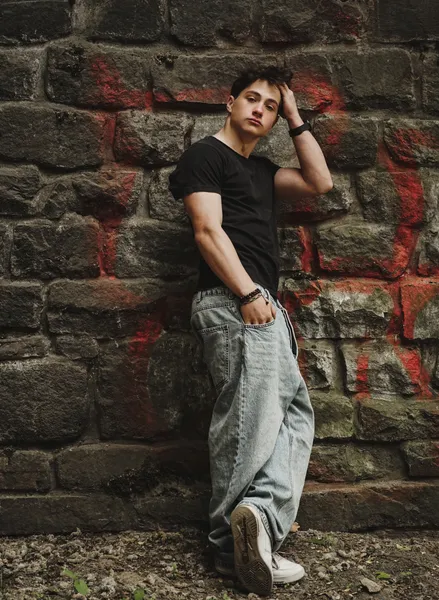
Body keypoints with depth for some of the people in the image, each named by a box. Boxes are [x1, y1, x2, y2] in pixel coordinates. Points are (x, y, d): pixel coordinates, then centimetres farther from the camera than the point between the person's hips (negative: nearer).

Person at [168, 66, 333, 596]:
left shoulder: (261, 170, 28)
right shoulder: (206, 155, 2)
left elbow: (319, 182, 21)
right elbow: (208, 230, -10)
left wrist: (295, 118, 21)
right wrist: (249, 294, -19)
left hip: (261, 306, 10)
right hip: (233, 302, -10)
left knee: (294, 414, 1)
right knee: (249, 420, -12)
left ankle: (259, 515, -8)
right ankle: (232, 548, -7)